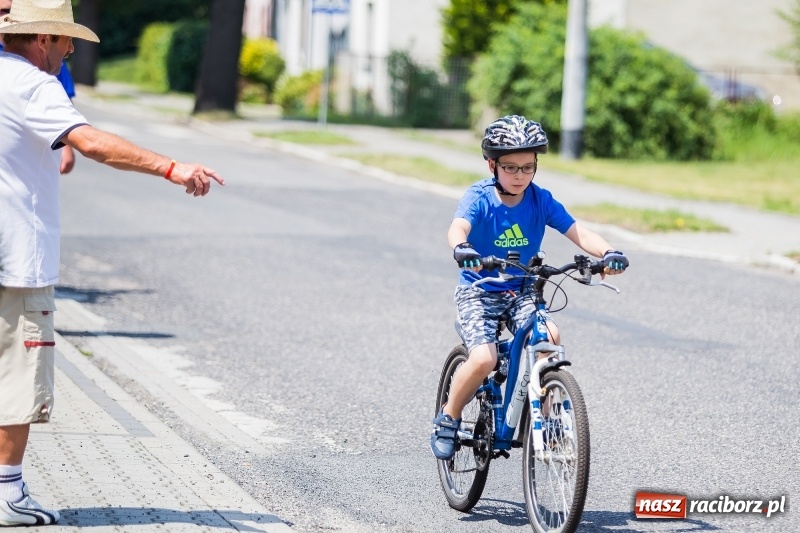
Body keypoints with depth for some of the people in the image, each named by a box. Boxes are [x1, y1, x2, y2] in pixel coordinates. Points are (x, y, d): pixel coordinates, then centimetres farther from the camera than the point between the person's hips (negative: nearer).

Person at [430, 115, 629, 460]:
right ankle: (448, 419, 2)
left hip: (521, 292, 3)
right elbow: (457, 228, -33)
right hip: (478, 292, -3)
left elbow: (577, 232, -15)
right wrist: (462, 249, -58)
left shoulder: (541, 200, -5)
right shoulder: (479, 197, -14)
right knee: (484, 358, -25)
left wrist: (608, 253, -35)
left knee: (549, 339, -25)